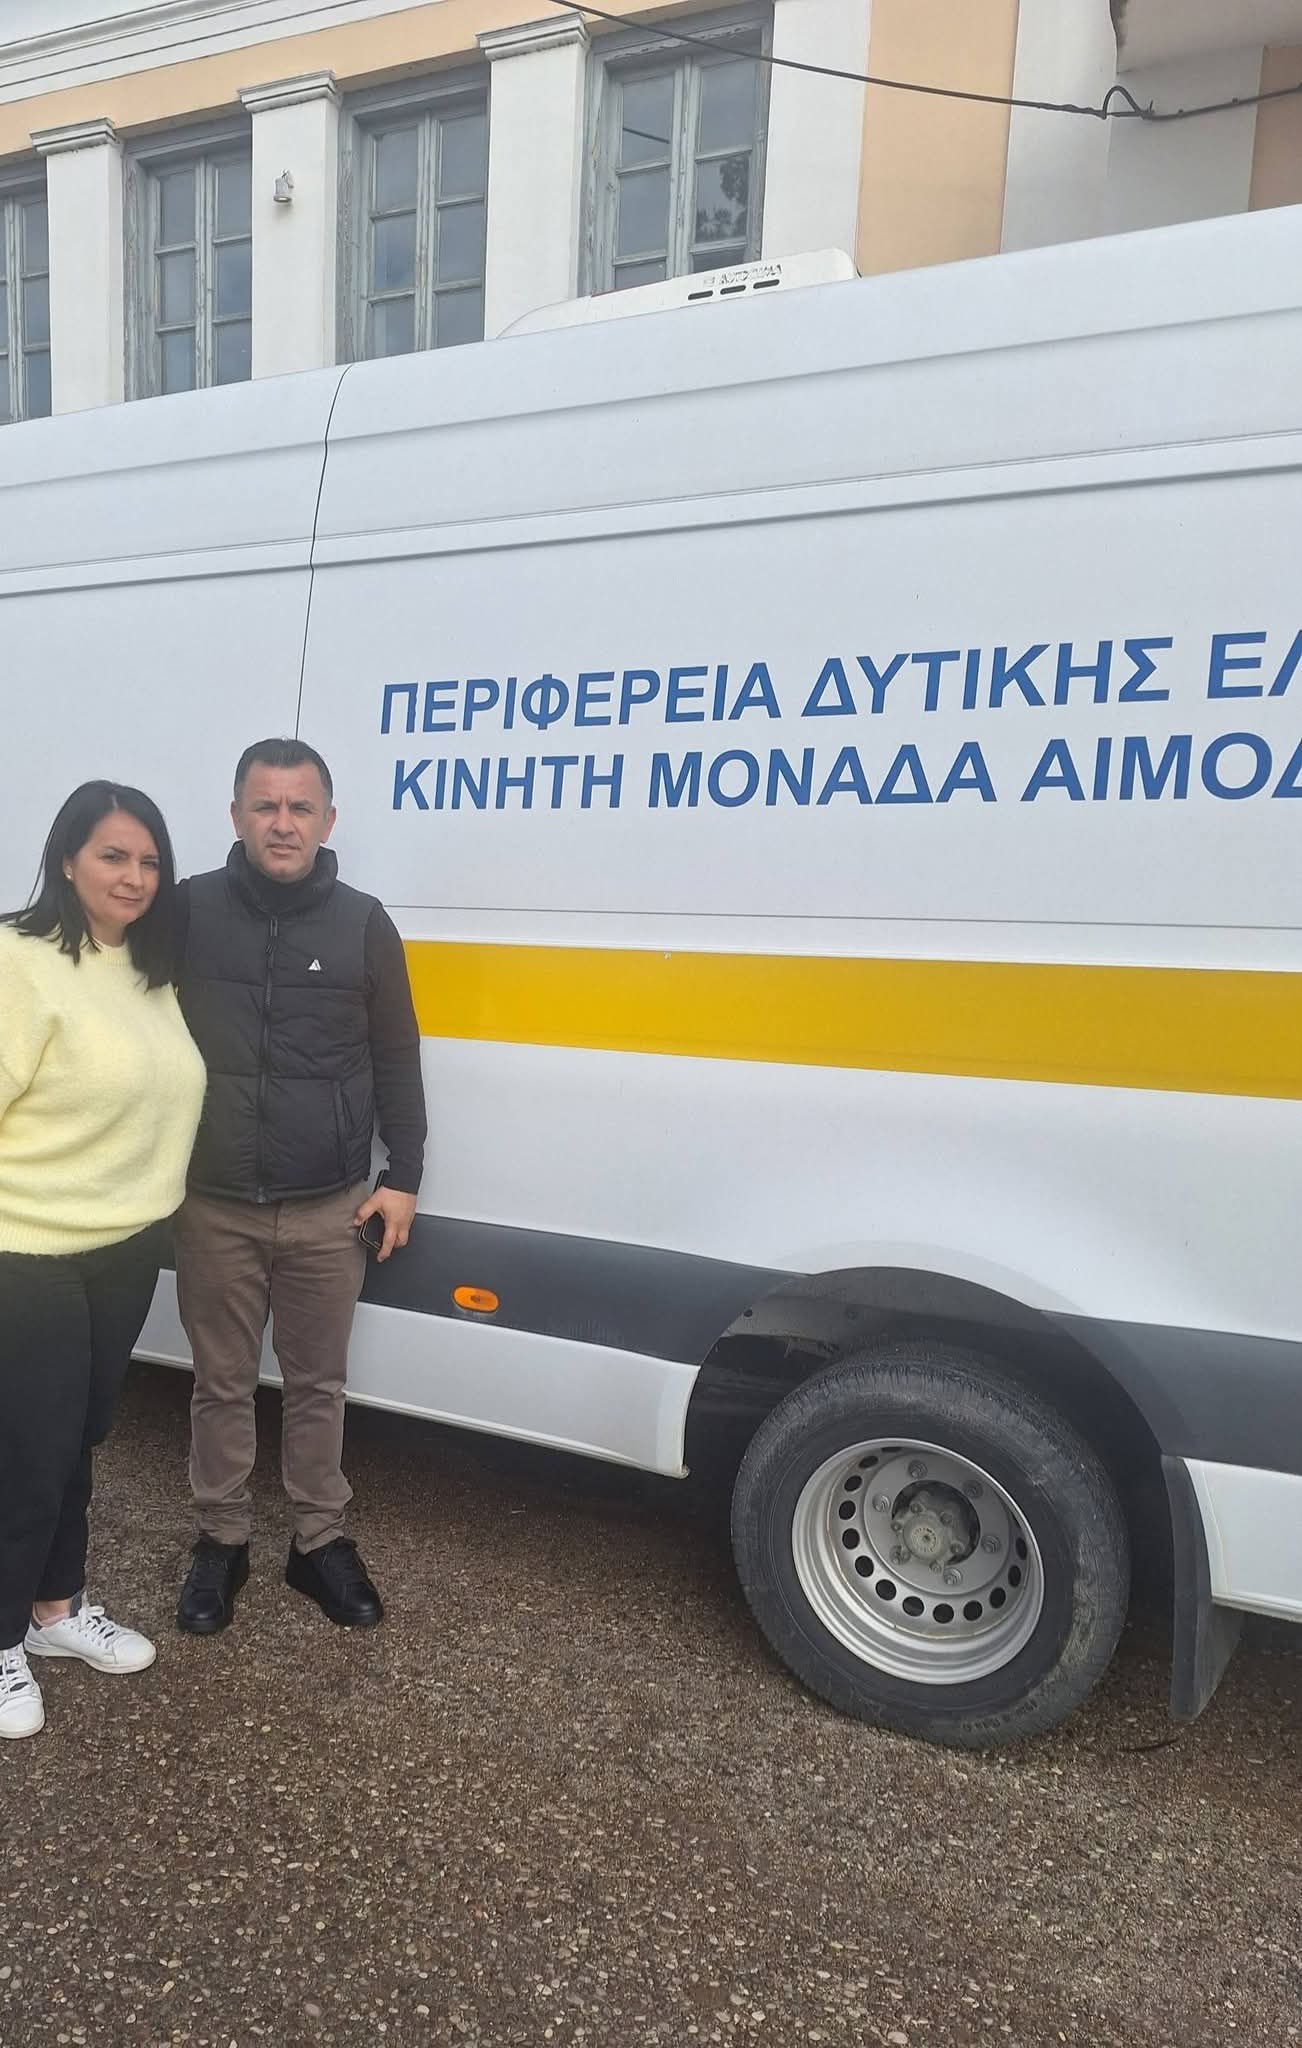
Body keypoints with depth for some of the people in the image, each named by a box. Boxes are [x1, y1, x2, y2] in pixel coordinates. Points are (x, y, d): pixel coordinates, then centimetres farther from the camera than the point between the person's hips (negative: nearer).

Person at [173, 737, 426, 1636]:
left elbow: (396, 1062, 5)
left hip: (329, 1210, 0)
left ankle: (322, 1542, 29)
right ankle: (221, 1543, 31)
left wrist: (403, 1177, 1)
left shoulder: (364, 924, 0)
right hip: (214, 1208, 0)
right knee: (222, 1385, 13)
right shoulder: (189, 911, -2)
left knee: (319, 1385, 13)